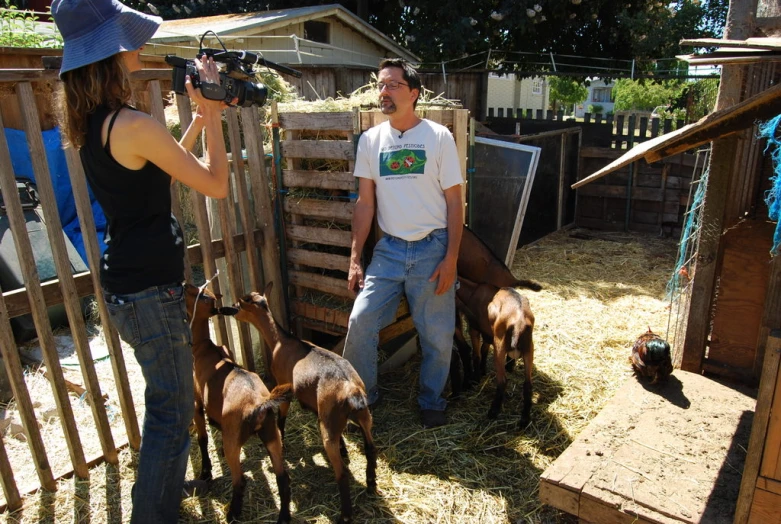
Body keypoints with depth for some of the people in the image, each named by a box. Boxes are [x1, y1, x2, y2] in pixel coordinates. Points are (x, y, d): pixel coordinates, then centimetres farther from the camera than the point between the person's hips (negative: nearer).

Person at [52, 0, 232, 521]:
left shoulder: (90, 123, 6)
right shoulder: (135, 125, -22)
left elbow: (161, 169, 16)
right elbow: (217, 185, -15)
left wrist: (200, 117, 13)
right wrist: (211, 115, -6)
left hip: (125, 283, 10)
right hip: (149, 291, -10)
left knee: (169, 397, 26)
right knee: (172, 409, 5)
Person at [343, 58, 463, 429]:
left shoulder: (438, 137, -4)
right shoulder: (370, 140, 4)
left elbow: (454, 202, -4)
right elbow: (365, 203, 6)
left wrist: (451, 259, -10)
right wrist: (355, 258, 1)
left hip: (432, 249, -2)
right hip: (390, 248, 2)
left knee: (437, 335, 6)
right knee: (360, 321, -5)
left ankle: (431, 399, 31)